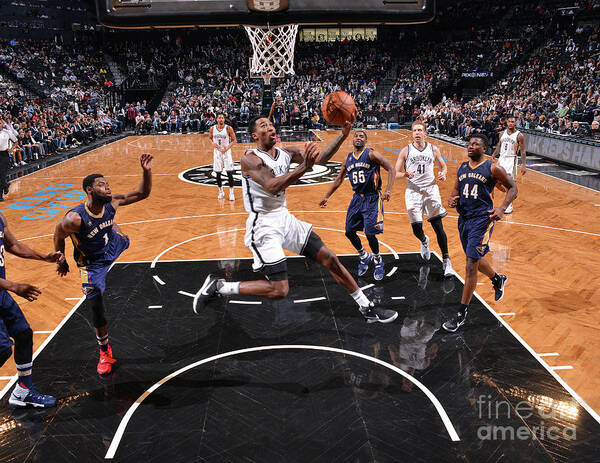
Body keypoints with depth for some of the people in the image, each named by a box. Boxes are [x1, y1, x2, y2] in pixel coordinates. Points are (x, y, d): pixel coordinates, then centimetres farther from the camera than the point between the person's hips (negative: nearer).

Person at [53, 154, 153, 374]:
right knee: (98, 314, 0)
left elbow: (143, 193, -12)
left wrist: (147, 172, -29)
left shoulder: (112, 203, -19)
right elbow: (58, 236, -12)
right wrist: (61, 262, 3)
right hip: (93, 264, -3)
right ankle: (105, 353, 21)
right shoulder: (75, 219, -32)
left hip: (113, 249, 3)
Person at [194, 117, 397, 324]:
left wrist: (343, 135, -6)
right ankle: (217, 286, 3)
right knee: (279, 290, -13)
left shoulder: (286, 153, 7)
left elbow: (321, 158, 6)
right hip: (264, 225, -7)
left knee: (330, 259, 7)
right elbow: (272, 186, -30)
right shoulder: (250, 159, -15)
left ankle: (367, 309, 20)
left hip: (285, 219, 8)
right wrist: (303, 167, -40)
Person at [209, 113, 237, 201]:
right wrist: (213, 143, -6)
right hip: (217, 152, 3)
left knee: (229, 173, -7)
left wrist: (227, 147, -18)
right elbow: (210, 138, 16)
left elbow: (234, 140, -4)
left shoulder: (228, 128, -9)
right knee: (218, 173, 7)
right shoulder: (212, 129, 0)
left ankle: (231, 192, 2)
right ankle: (221, 192, 22)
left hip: (226, 152, -3)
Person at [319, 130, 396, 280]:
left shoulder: (372, 154, -9)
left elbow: (391, 169, -12)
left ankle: (378, 261, 17)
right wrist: (327, 197, 21)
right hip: (357, 198, 6)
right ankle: (364, 256, 30)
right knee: (349, 231, 5)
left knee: (370, 234, -10)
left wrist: (388, 190, -24)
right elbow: (339, 179, 20)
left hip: (372, 199, -6)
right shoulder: (348, 158, 9)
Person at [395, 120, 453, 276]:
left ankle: (446, 260, 2)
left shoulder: (433, 149, 6)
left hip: (430, 189, 0)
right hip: (413, 191, 0)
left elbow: (443, 166, 18)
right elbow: (396, 173, 2)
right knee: (416, 228, 0)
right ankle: (424, 241, 38)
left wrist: (443, 174, -5)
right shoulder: (406, 151, 2)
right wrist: (405, 174, -20)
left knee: (438, 226, -6)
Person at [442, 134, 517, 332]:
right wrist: (452, 198, -4)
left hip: (482, 219, -7)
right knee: (475, 259, 22)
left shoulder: (492, 168, -6)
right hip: (464, 218, 7)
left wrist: (502, 208, -15)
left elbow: (512, 187, 1)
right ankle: (498, 280, 53)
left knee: (471, 265, -10)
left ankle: (462, 312, -1)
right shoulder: (462, 167, 11)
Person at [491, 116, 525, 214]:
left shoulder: (519, 135, -8)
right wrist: (492, 157, 5)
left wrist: (524, 165, -14)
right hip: (501, 159, 6)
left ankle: (509, 206, 2)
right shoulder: (502, 133, 7)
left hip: (511, 160, -6)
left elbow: (523, 151, -8)